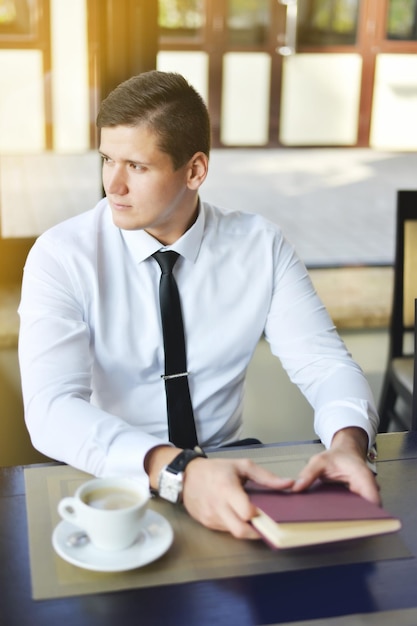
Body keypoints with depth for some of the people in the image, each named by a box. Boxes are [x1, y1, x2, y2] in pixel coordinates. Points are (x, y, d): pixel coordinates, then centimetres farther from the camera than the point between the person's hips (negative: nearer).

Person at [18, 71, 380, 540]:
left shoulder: (261, 247, -4)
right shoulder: (61, 256, -12)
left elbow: (325, 363, -6)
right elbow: (52, 409, -23)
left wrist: (348, 443, -29)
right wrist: (178, 469, -39)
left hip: (226, 471, 2)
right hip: (108, 478, -1)